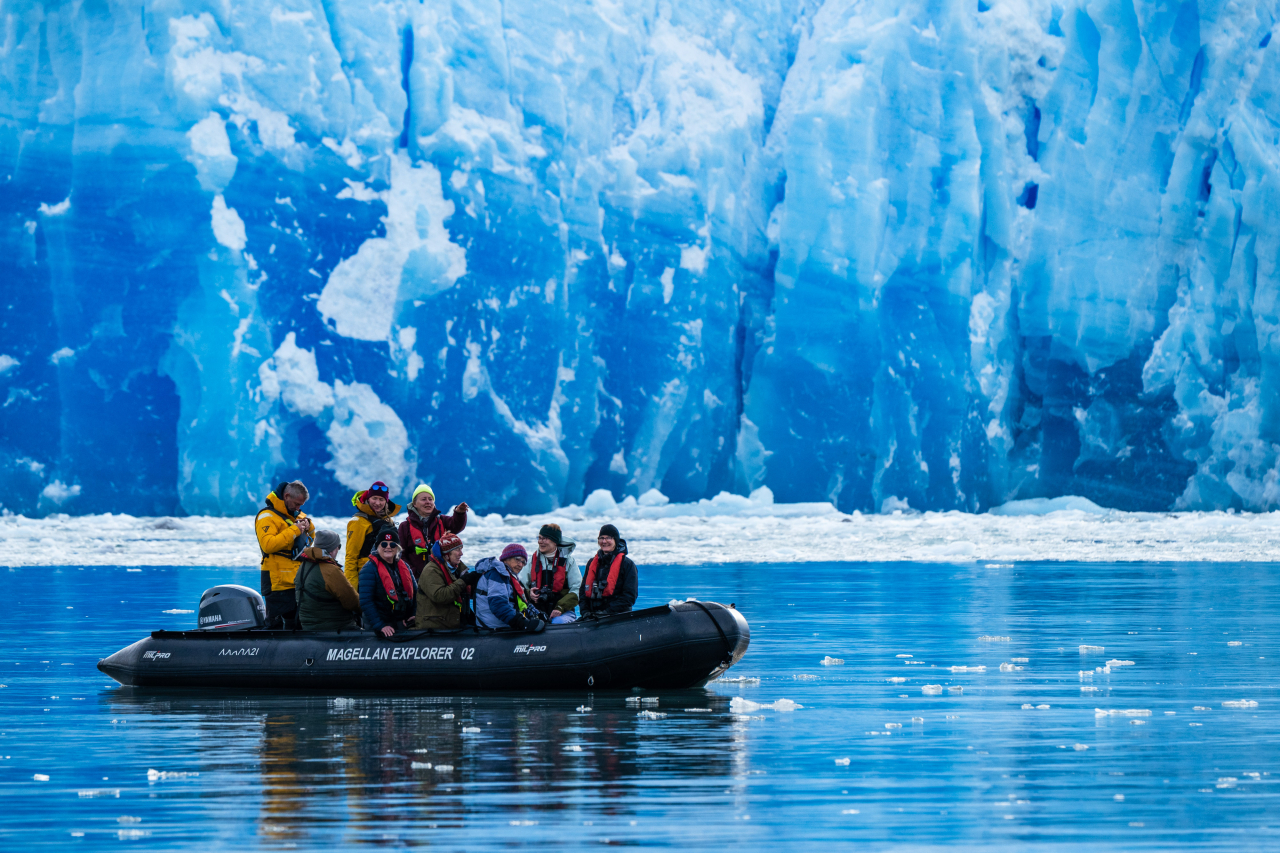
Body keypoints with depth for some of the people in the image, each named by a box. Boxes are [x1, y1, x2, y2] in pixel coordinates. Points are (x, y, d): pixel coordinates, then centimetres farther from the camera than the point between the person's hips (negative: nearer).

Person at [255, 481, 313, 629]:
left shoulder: (296, 514, 18)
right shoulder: (267, 516, -9)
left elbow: (310, 539, 29)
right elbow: (268, 544, -23)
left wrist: (307, 526, 6)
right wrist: (294, 531, -20)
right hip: (279, 582, -9)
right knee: (275, 623, -11)